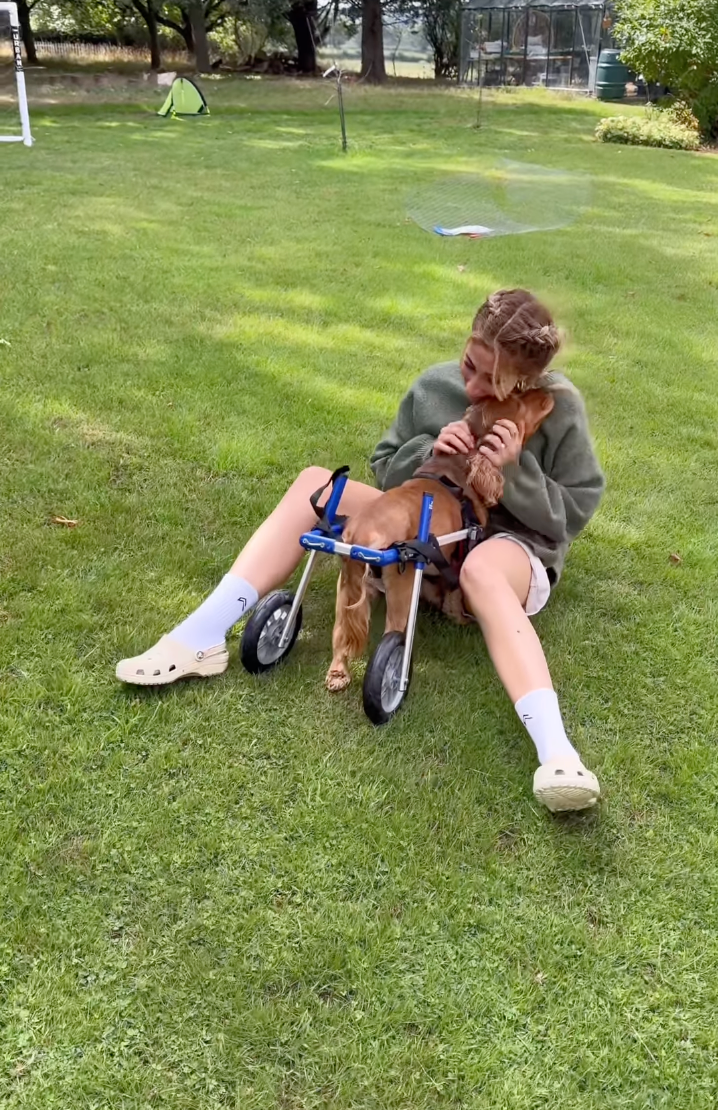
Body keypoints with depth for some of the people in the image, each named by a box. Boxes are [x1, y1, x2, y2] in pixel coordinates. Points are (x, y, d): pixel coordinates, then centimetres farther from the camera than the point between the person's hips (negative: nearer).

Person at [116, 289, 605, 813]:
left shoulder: (560, 407, -9)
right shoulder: (434, 386, 0)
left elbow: (574, 512, -7)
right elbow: (385, 470, 8)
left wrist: (515, 471, -23)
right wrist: (427, 451, -14)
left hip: (513, 547, -4)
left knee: (481, 568, -43)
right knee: (315, 483, -15)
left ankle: (556, 754, -56)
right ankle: (202, 638, -26)